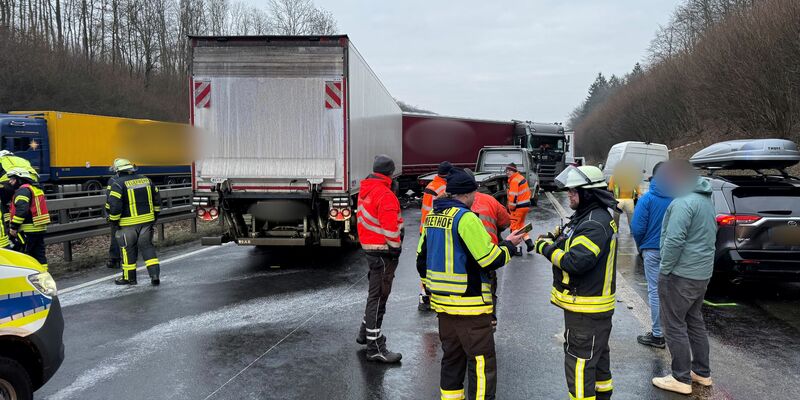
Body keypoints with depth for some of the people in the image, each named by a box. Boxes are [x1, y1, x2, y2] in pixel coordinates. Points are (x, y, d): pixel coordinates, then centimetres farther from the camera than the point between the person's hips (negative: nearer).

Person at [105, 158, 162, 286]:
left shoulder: (118, 184, -11)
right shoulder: (146, 180, 6)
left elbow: (114, 205, -17)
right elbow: (157, 200, 11)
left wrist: (113, 220, -2)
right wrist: (155, 216, 21)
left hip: (128, 224, -4)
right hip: (147, 221, 4)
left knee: (128, 249, 10)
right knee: (147, 246, 12)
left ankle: (129, 277, 21)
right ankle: (155, 274, 4)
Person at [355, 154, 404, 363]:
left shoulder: (365, 190, 11)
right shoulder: (385, 195, -19)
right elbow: (390, 228, -24)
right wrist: (395, 248, -13)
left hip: (369, 246, 10)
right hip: (382, 251, -10)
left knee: (375, 293, 23)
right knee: (378, 297, -5)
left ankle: (365, 332, 36)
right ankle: (375, 348, 0)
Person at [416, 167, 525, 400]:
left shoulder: (432, 216, 9)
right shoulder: (465, 218, -17)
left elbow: (422, 257, 16)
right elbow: (491, 259, -18)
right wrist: (509, 245, 0)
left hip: (442, 302, 9)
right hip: (469, 305, -9)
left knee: (452, 357, 20)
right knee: (482, 363, 0)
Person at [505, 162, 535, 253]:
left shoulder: (514, 181, -18)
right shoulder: (521, 178, 12)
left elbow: (513, 196, -23)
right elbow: (528, 191, 18)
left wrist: (511, 208, -11)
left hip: (519, 207, -10)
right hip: (526, 205, 10)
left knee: (514, 226, -1)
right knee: (521, 224, 21)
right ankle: (529, 242, 18)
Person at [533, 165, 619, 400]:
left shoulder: (595, 224, -23)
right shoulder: (587, 216, 11)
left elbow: (575, 262, -30)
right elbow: (575, 246, 19)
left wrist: (546, 248, -16)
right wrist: (555, 239, 1)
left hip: (586, 309, -11)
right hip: (594, 305, 11)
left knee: (580, 363, -2)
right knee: (598, 357, 23)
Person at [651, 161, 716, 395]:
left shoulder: (684, 202, -19)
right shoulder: (706, 200, 14)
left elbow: (674, 241, -25)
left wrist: (665, 270, -15)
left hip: (680, 275, -10)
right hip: (702, 273, 10)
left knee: (675, 326, 0)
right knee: (694, 322, 19)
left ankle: (682, 379, 7)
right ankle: (702, 373, 28)